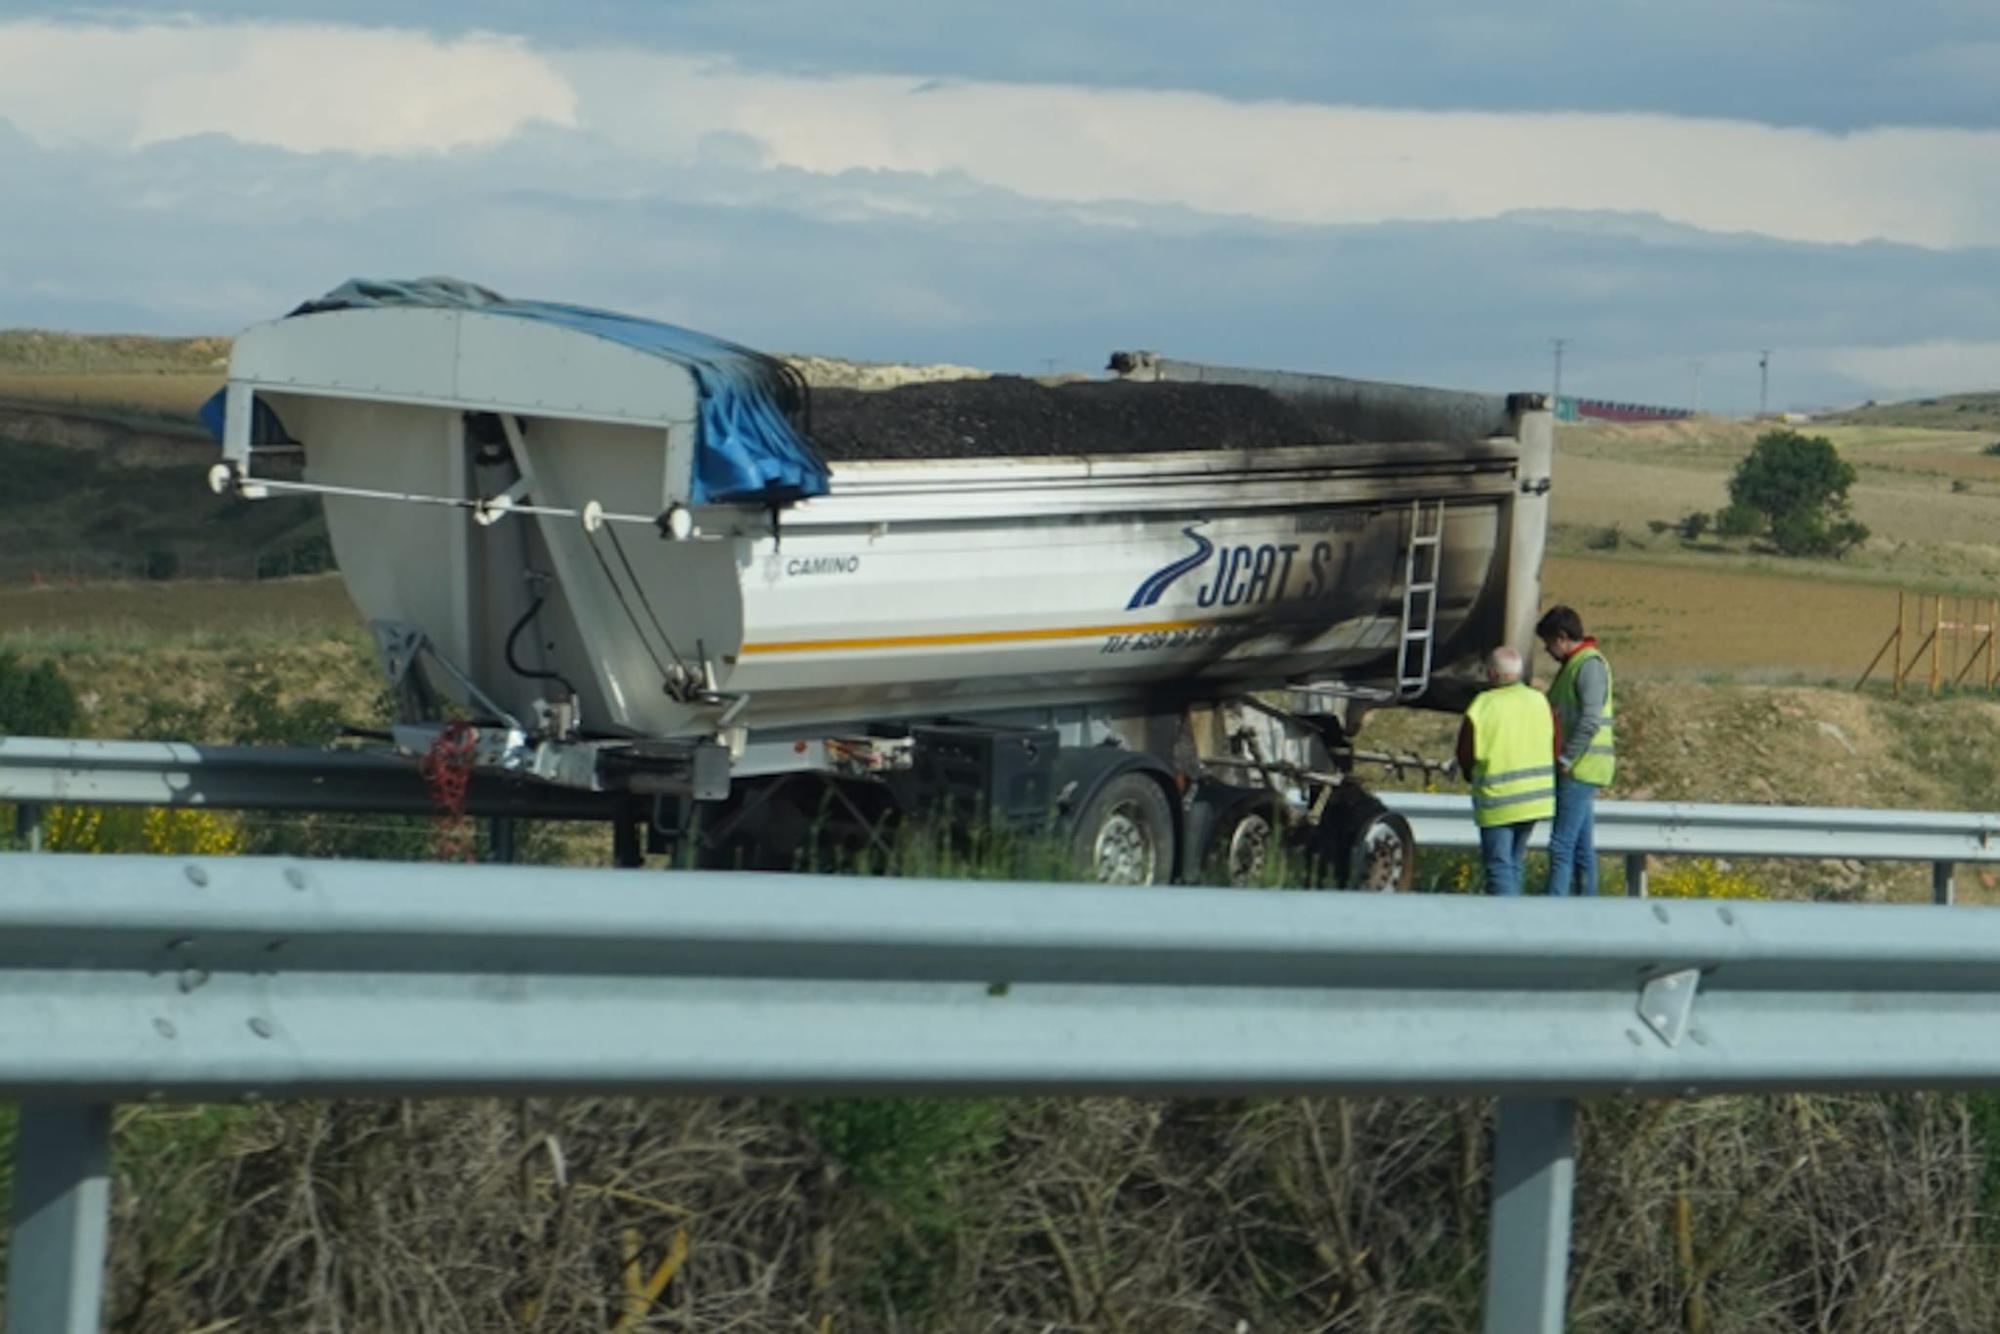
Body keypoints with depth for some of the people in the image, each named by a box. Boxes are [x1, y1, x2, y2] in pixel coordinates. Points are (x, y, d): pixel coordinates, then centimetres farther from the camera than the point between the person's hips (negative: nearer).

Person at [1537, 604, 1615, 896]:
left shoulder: (1589, 664, -13)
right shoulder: (1572, 665, 19)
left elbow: (1590, 721, -22)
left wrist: (1566, 759, -18)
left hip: (1580, 769, -10)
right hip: (1575, 770, 10)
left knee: (1561, 845, -14)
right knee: (1582, 847, 11)